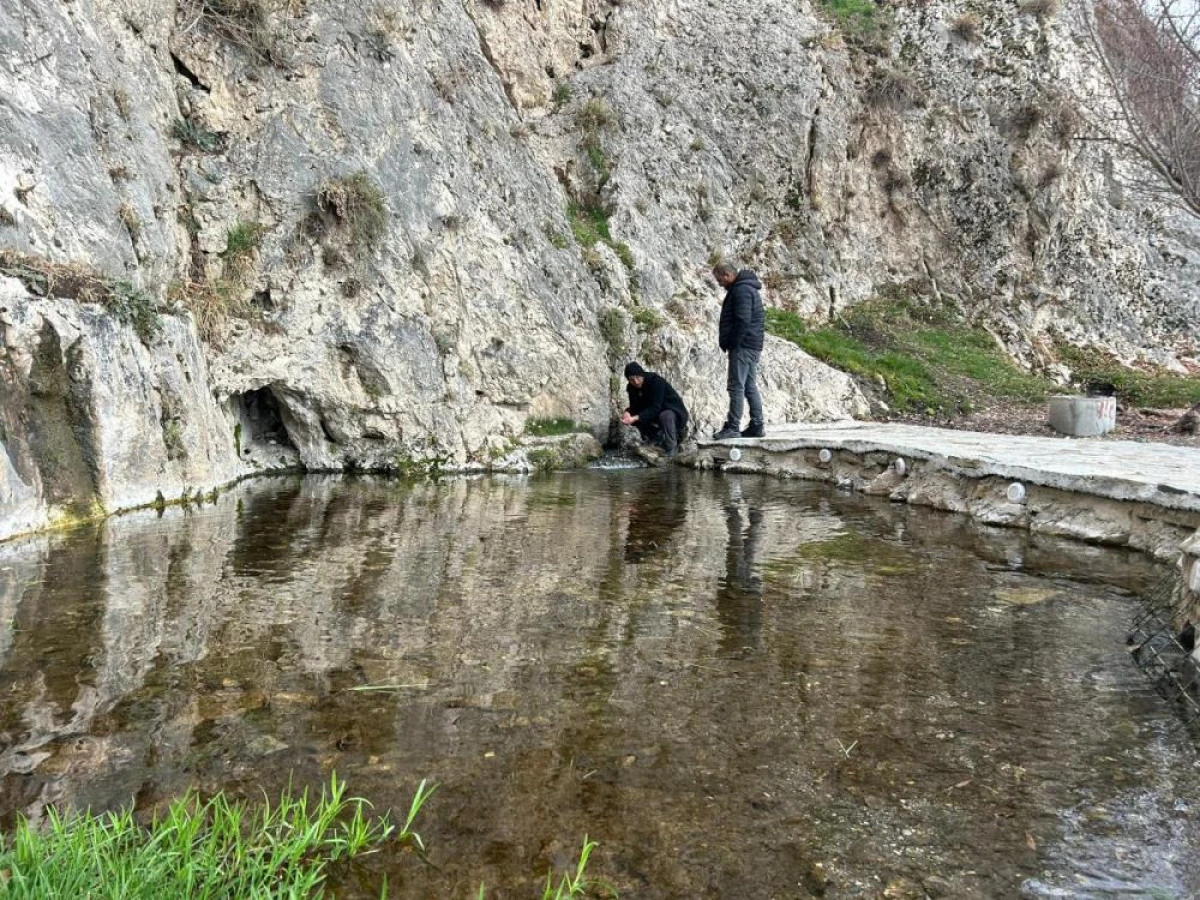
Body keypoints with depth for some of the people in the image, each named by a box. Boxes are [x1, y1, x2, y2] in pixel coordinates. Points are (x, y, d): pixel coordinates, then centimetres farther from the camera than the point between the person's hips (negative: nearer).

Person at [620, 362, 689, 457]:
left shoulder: (656, 381, -27)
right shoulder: (632, 388, -6)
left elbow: (655, 408, -33)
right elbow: (635, 407, -5)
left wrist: (635, 418, -43)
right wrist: (627, 413, -29)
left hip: (675, 412, -7)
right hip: (655, 415, 7)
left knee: (665, 416, -38)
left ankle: (672, 451, -24)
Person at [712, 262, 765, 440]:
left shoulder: (741, 290, -14)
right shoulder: (748, 288, 19)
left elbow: (743, 320, -23)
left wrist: (732, 344, -17)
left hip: (742, 346, -11)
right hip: (752, 346, 11)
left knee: (736, 387, -10)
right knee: (750, 387, 12)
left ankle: (732, 427, -10)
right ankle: (757, 426, 14)